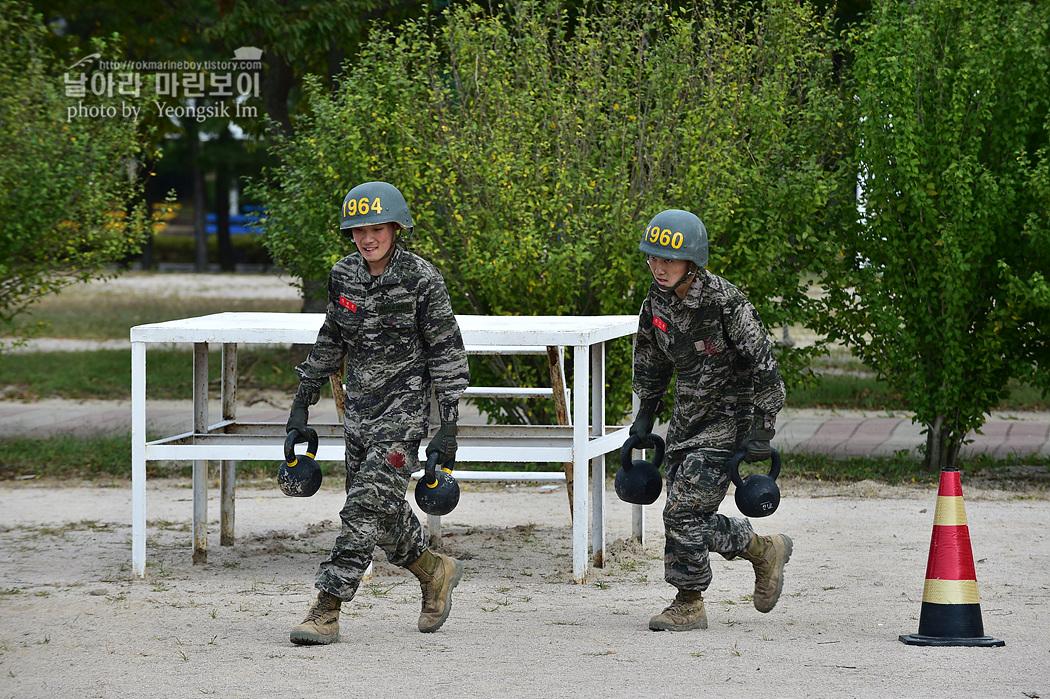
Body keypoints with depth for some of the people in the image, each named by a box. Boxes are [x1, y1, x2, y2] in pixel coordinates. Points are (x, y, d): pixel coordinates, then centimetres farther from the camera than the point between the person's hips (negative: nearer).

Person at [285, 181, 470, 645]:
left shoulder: (421, 279, -11)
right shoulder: (344, 276, 4)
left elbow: (446, 353, -8)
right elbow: (330, 342, 17)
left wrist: (449, 428, -11)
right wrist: (302, 402, 16)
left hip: (404, 407, -6)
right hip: (359, 407, 6)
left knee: (367, 506, -13)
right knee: (381, 511, 12)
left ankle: (326, 612, -13)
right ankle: (435, 572, 37)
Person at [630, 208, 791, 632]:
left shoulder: (725, 301, -21)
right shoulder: (657, 302, 0)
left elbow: (763, 366, -17)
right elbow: (651, 363, 18)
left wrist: (761, 431, -18)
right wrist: (645, 415, 18)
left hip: (728, 418, -8)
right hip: (687, 418, 8)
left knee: (683, 513, -13)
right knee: (685, 515, 6)